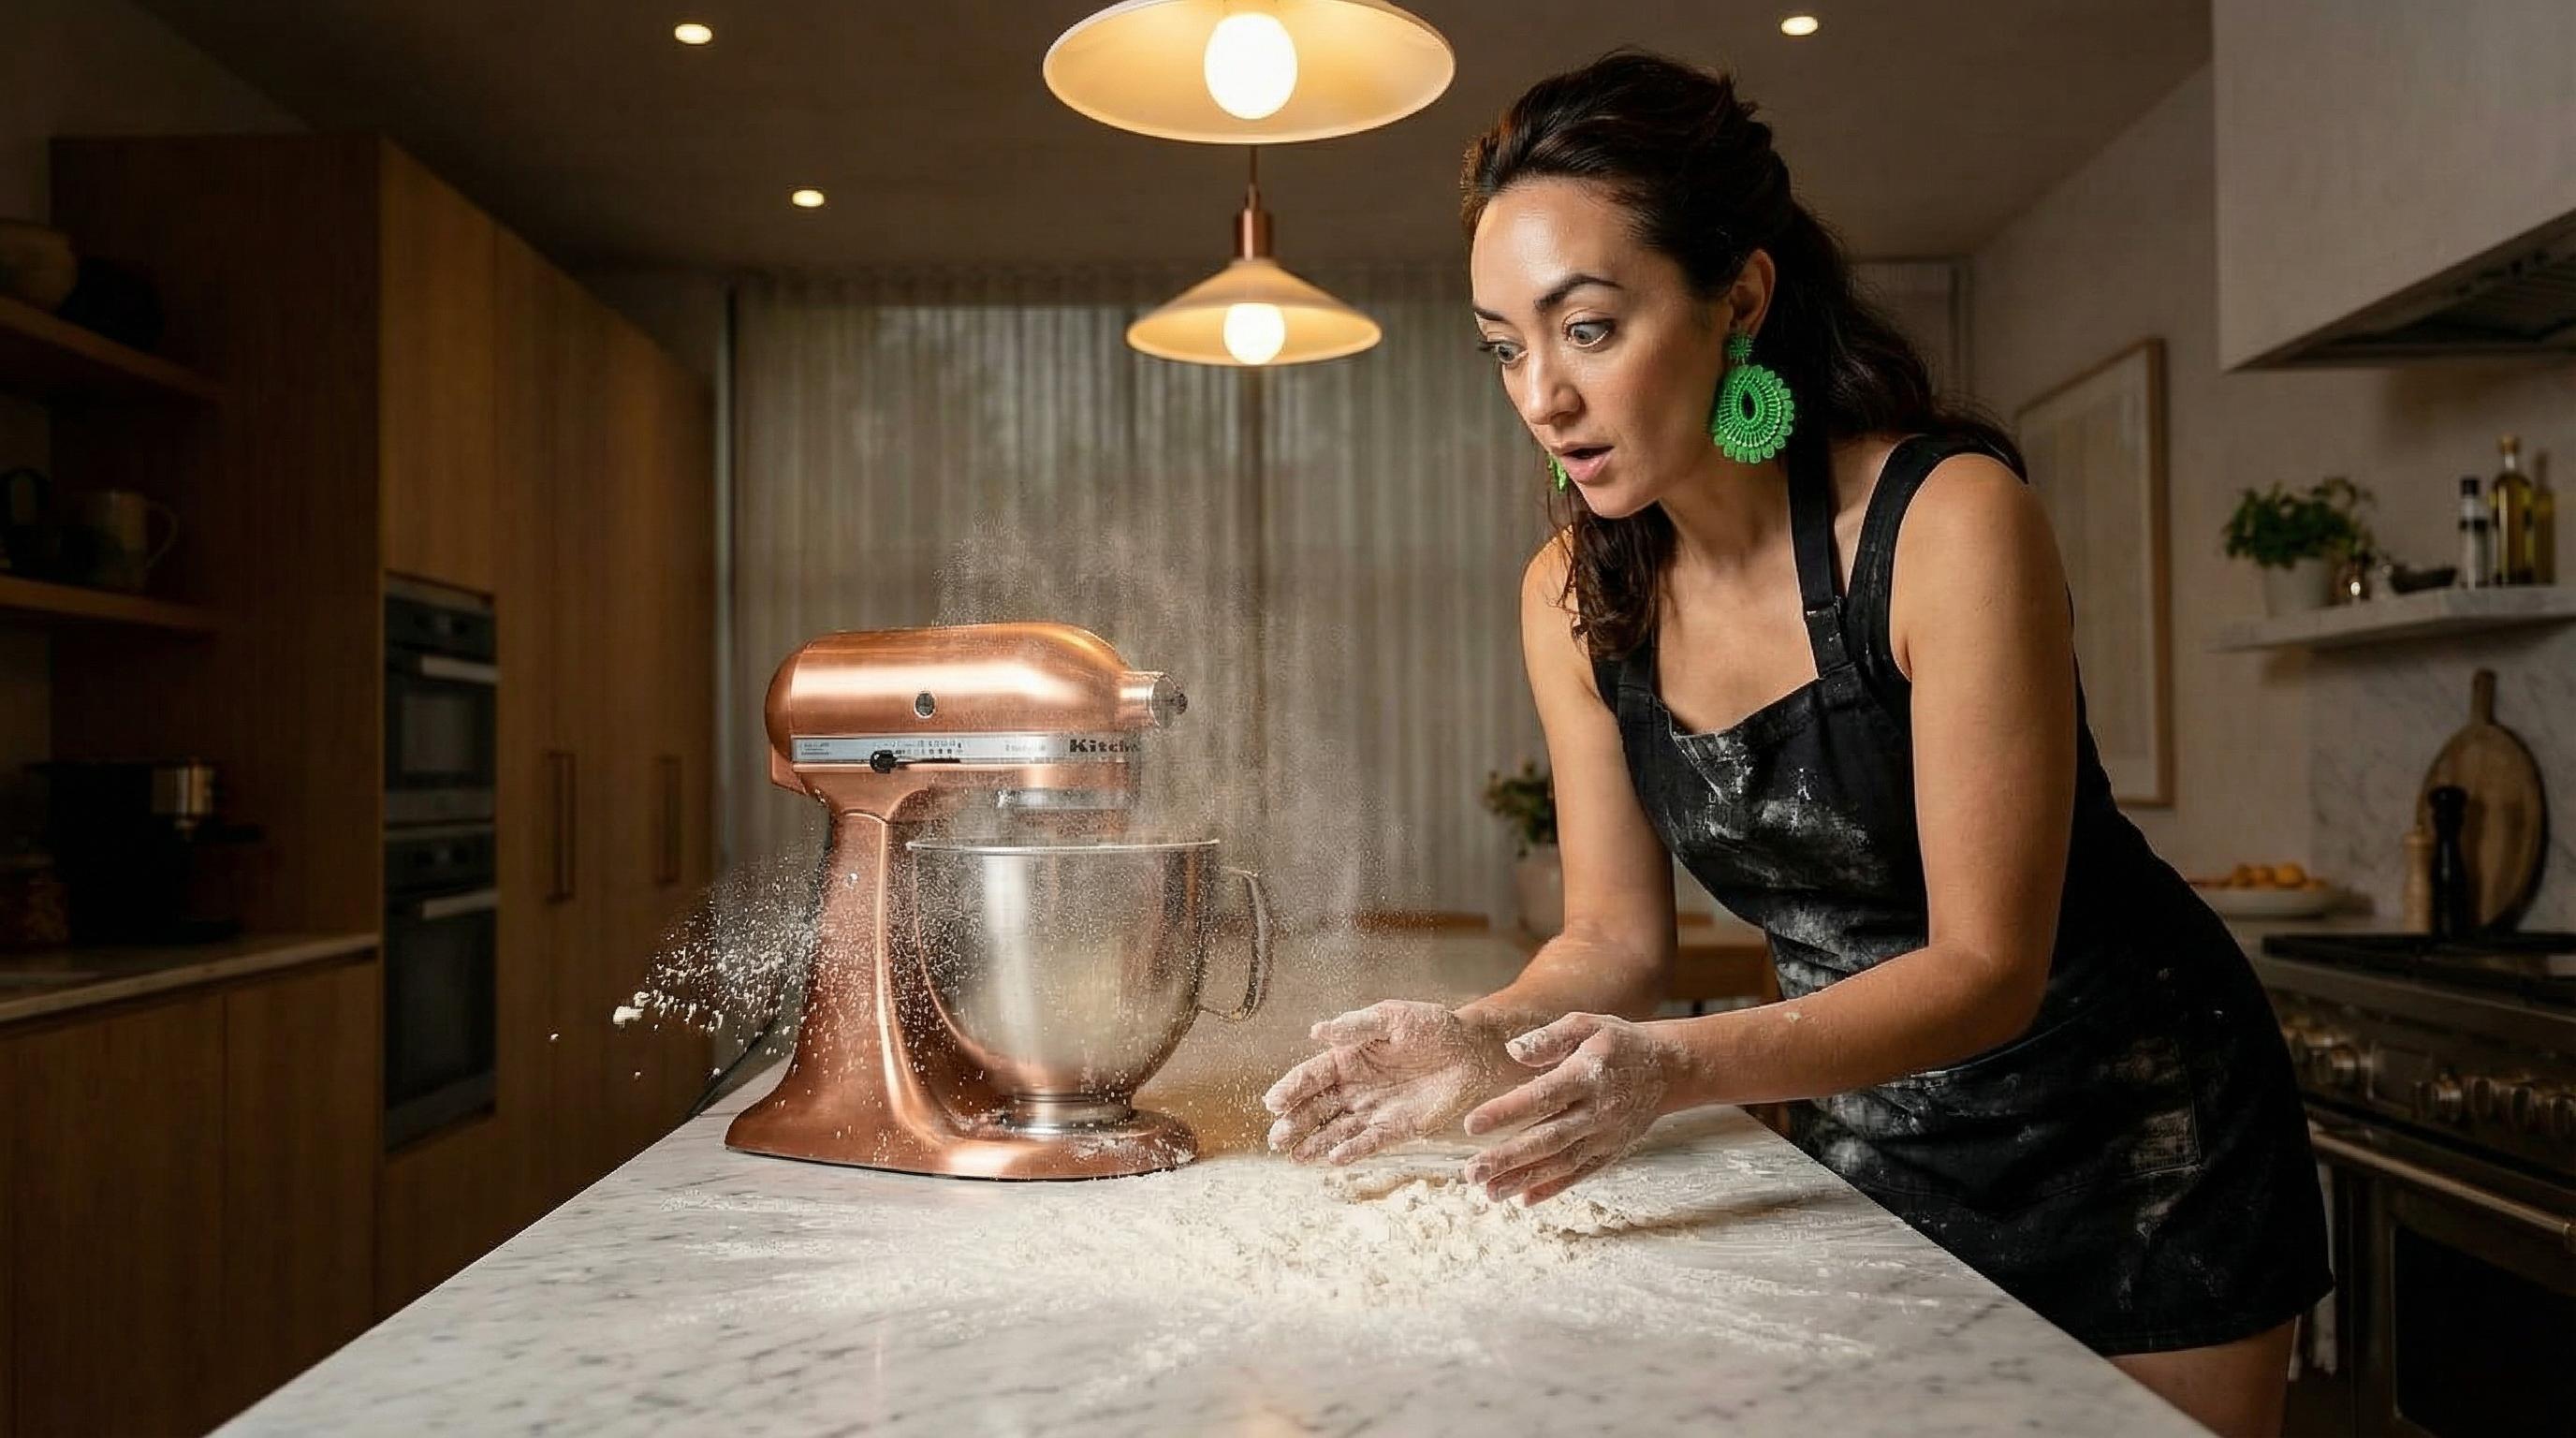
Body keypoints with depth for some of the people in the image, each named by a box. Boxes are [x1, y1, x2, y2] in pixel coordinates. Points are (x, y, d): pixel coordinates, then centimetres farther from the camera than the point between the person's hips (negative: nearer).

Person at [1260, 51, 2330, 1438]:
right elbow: (1613, 937, -4)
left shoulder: (1949, 520, -27)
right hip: (1869, 1145, 4)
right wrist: (1484, 1040, -26)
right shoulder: (1574, 596, -10)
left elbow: (1986, 968, -26)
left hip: (2133, 1130, -4)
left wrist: (1681, 1066, -40)